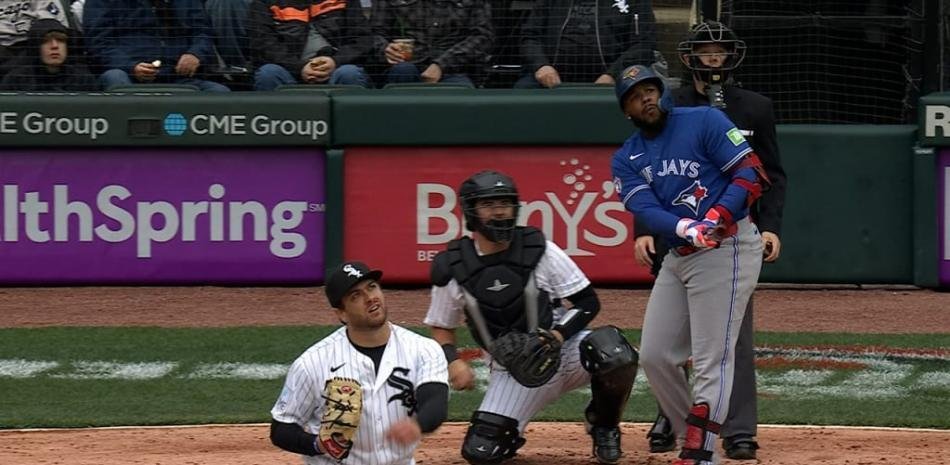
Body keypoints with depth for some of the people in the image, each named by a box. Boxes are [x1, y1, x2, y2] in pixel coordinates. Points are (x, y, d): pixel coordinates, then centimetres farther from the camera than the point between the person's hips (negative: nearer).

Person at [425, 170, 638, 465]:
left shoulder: (539, 250, -9)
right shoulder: (452, 269, -4)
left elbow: (588, 302, -5)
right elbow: (441, 327, 10)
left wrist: (558, 335, -22)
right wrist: (453, 361, -10)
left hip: (563, 352, -1)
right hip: (511, 372, 1)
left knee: (612, 351, -34)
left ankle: (603, 424, -3)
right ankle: (510, 429, 25)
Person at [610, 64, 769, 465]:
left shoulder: (703, 122, -4)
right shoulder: (626, 160, 10)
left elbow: (750, 173, -10)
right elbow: (647, 211, -7)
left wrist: (718, 216, -26)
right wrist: (687, 229, -28)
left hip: (726, 248, -7)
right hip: (677, 256, 7)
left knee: (712, 359, -10)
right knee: (655, 356, 7)